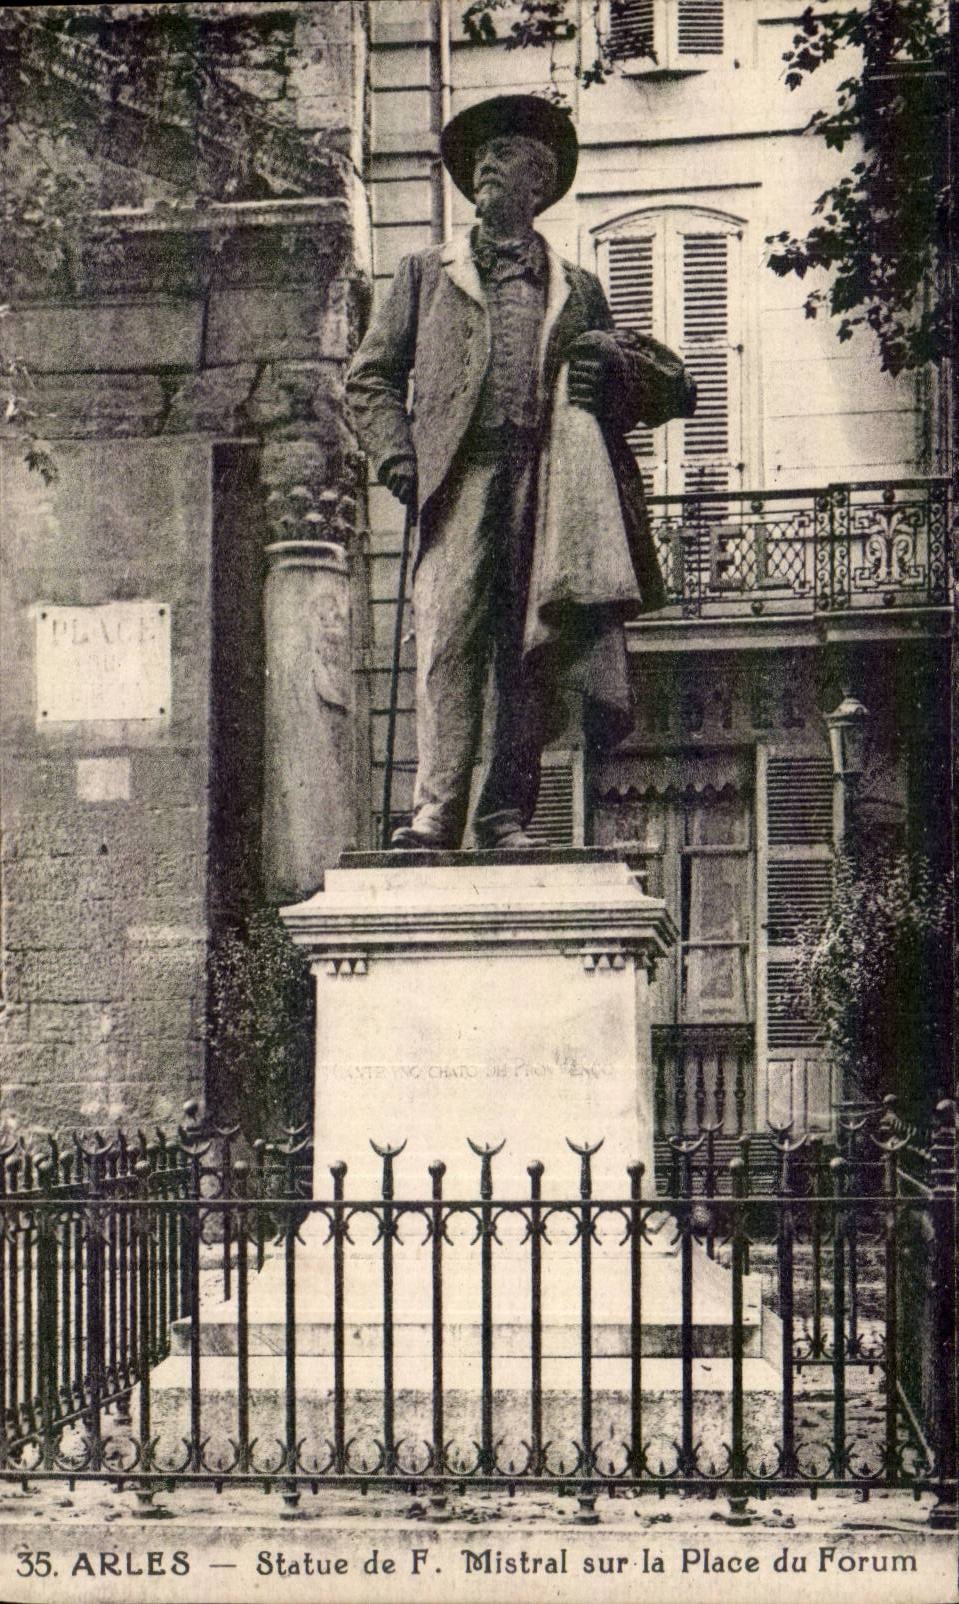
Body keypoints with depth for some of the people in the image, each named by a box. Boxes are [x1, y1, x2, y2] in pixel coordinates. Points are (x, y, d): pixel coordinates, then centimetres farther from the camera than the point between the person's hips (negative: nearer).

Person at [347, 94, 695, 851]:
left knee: (532, 647, -5)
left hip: (549, 478, 1)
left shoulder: (578, 289, 24)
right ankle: (437, 809, -15)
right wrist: (396, 452, 1)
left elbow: (671, 390, 24)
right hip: (461, 475, -1)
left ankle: (506, 811, -1)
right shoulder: (426, 273, 23)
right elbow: (370, 375, 19)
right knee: (449, 640, -13)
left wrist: (616, 368, 0)